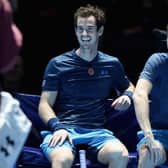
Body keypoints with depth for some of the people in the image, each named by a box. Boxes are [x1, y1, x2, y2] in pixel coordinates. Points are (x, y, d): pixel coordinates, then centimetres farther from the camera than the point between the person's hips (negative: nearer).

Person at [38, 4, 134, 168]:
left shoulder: (112, 64, 16)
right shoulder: (57, 64, 8)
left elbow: (129, 88, 34)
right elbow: (44, 105, 5)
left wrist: (127, 96, 8)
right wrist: (57, 127, -15)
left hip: (96, 131, 2)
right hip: (63, 128, -2)